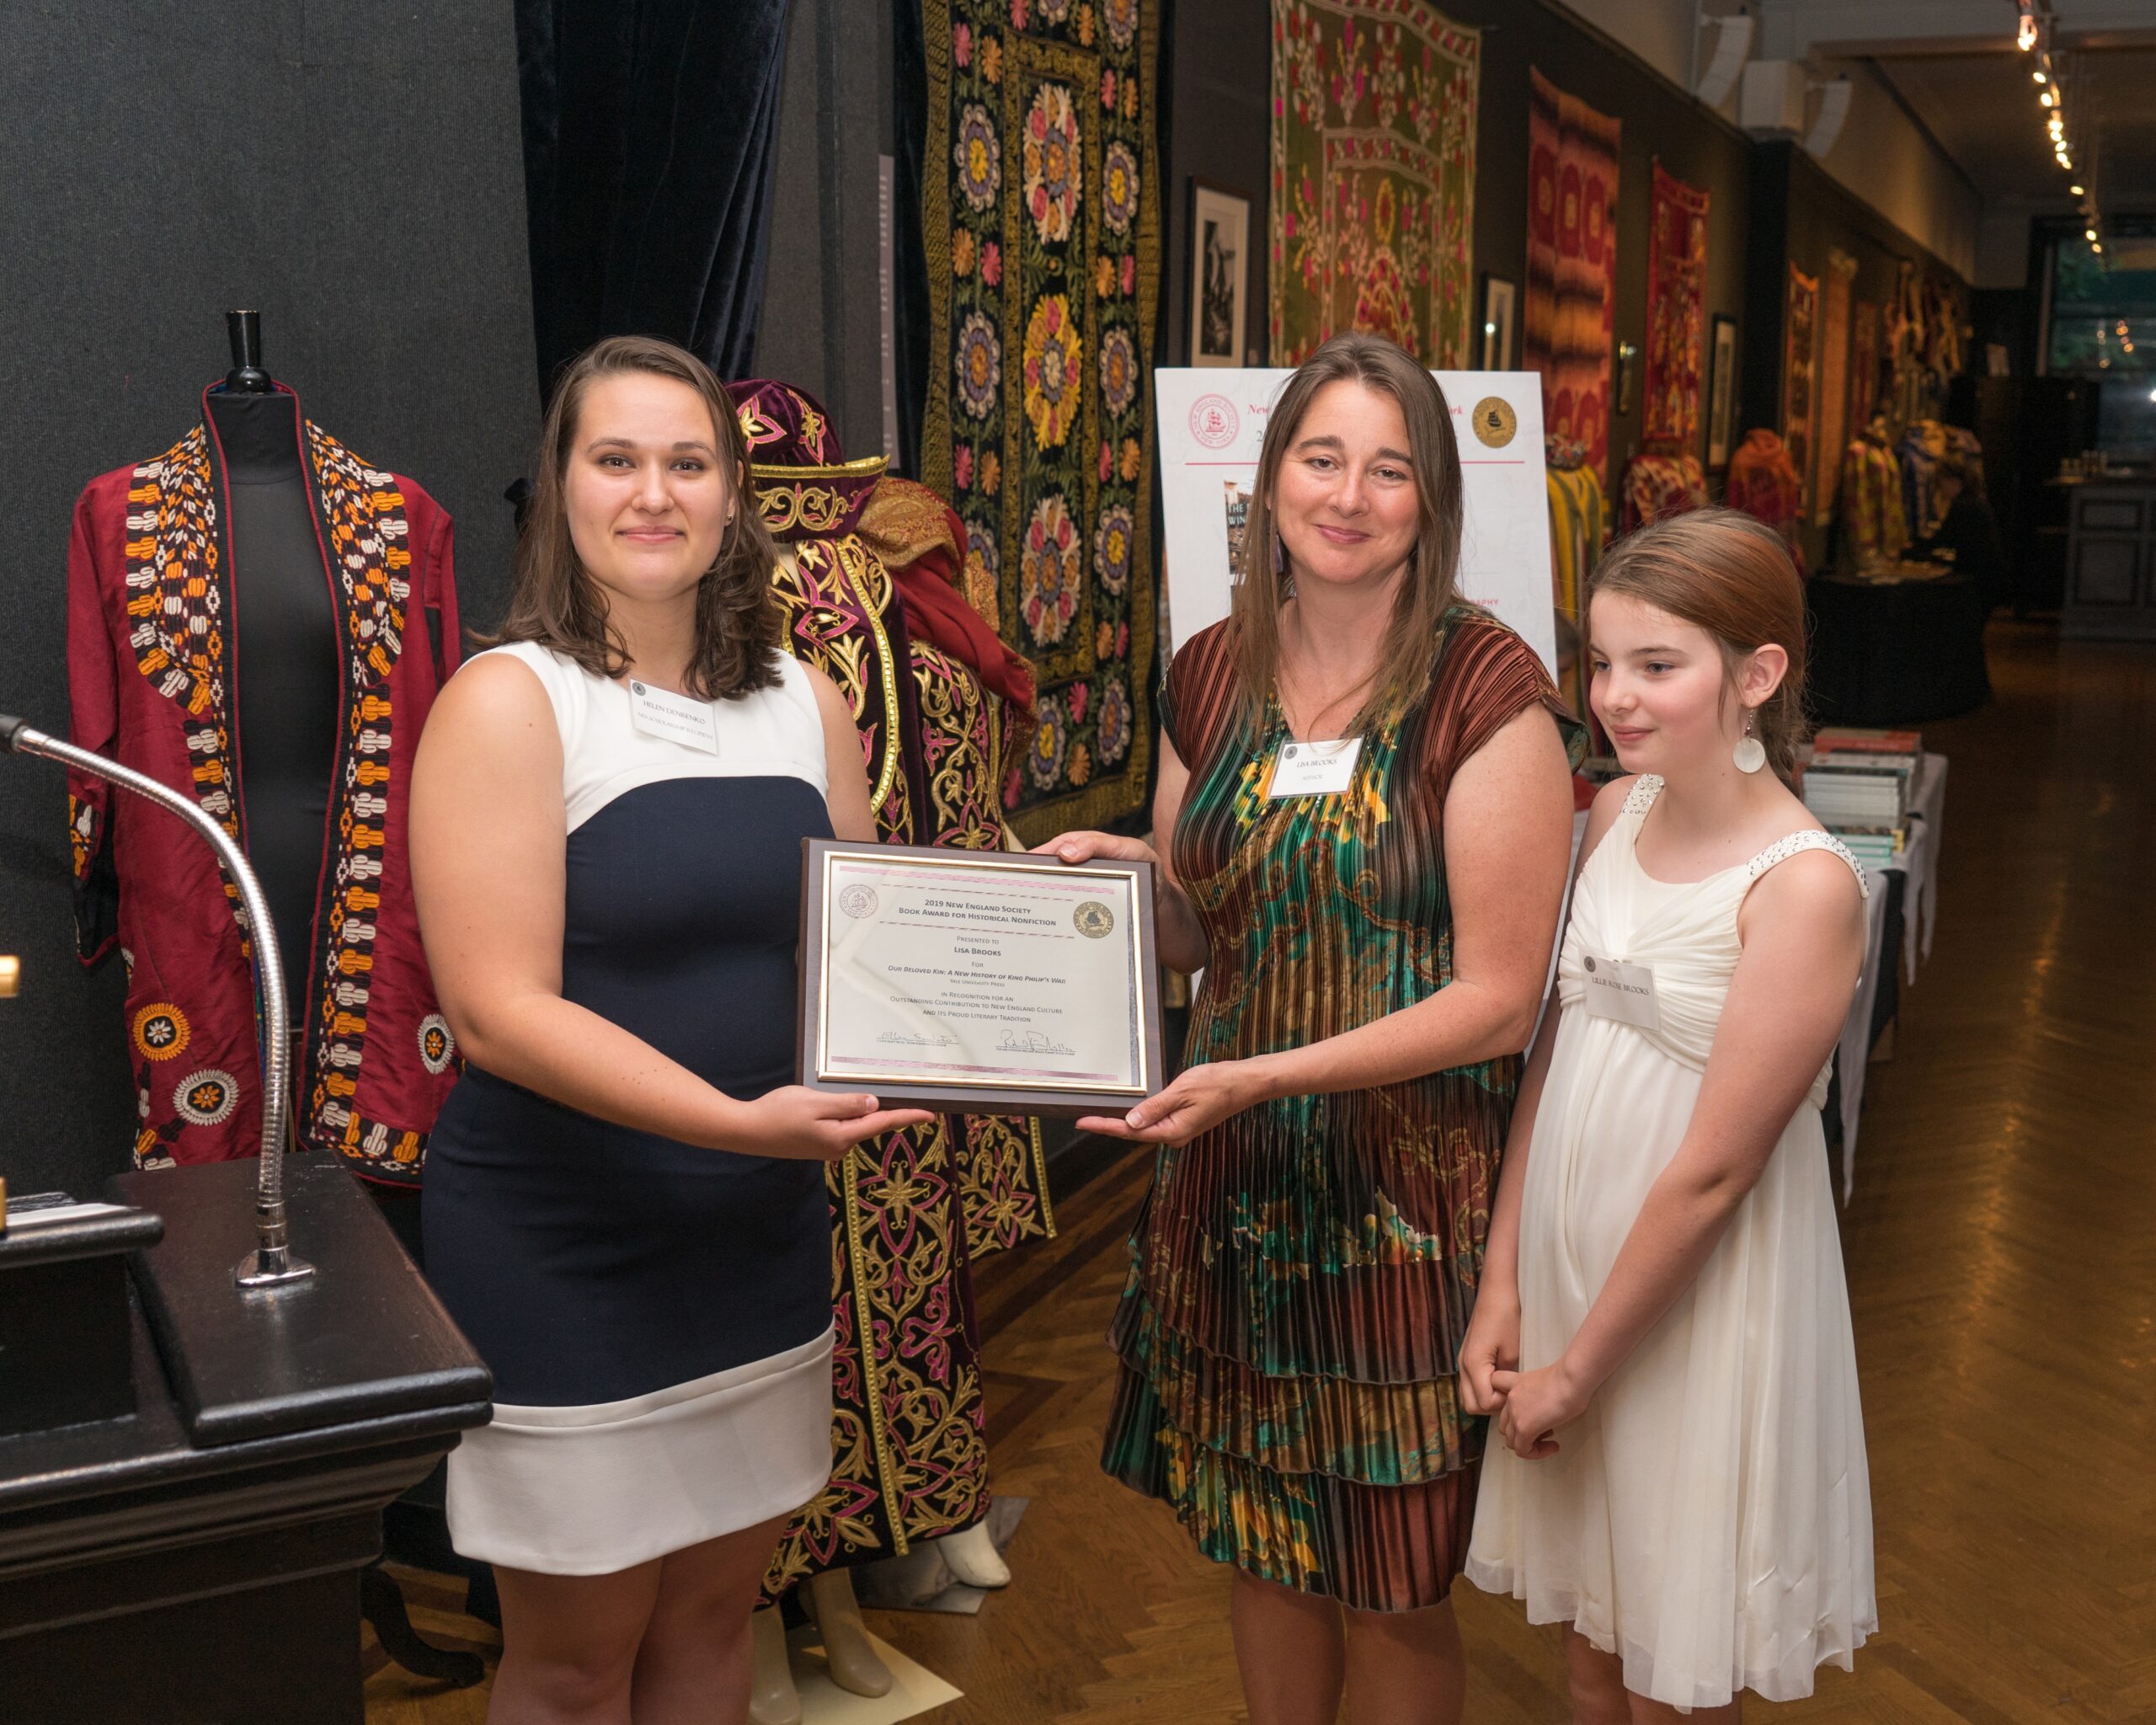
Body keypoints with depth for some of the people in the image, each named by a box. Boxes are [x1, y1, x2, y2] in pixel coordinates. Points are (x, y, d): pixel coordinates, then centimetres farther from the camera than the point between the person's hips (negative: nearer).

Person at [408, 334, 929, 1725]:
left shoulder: (805, 702, 6)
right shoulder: (509, 701, -12)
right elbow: (500, 1013, -19)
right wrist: (737, 1119, -29)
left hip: (767, 1235, 5)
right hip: (566, 1258, -5)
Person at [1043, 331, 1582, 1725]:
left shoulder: (1487, 690, -13)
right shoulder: (1212, 677, 4)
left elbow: (1497, 999, -14)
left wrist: (1265, 1076, -21)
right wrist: (1122, 876, -8)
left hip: (1408, 1190, -4)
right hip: (1232, 1179, 5)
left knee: (1389, 1588, 10)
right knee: (1261, 1546, 19)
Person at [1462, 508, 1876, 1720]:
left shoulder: (1805, 884, -21)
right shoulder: (1615, 816, 0)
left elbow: (1712, 1173, -19)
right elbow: (1552, 1058, 3)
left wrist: (1579, 1368, -11)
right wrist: (1501, 1290, 0)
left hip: (1700, 1292, -6)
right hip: (1569, 1255, 6)